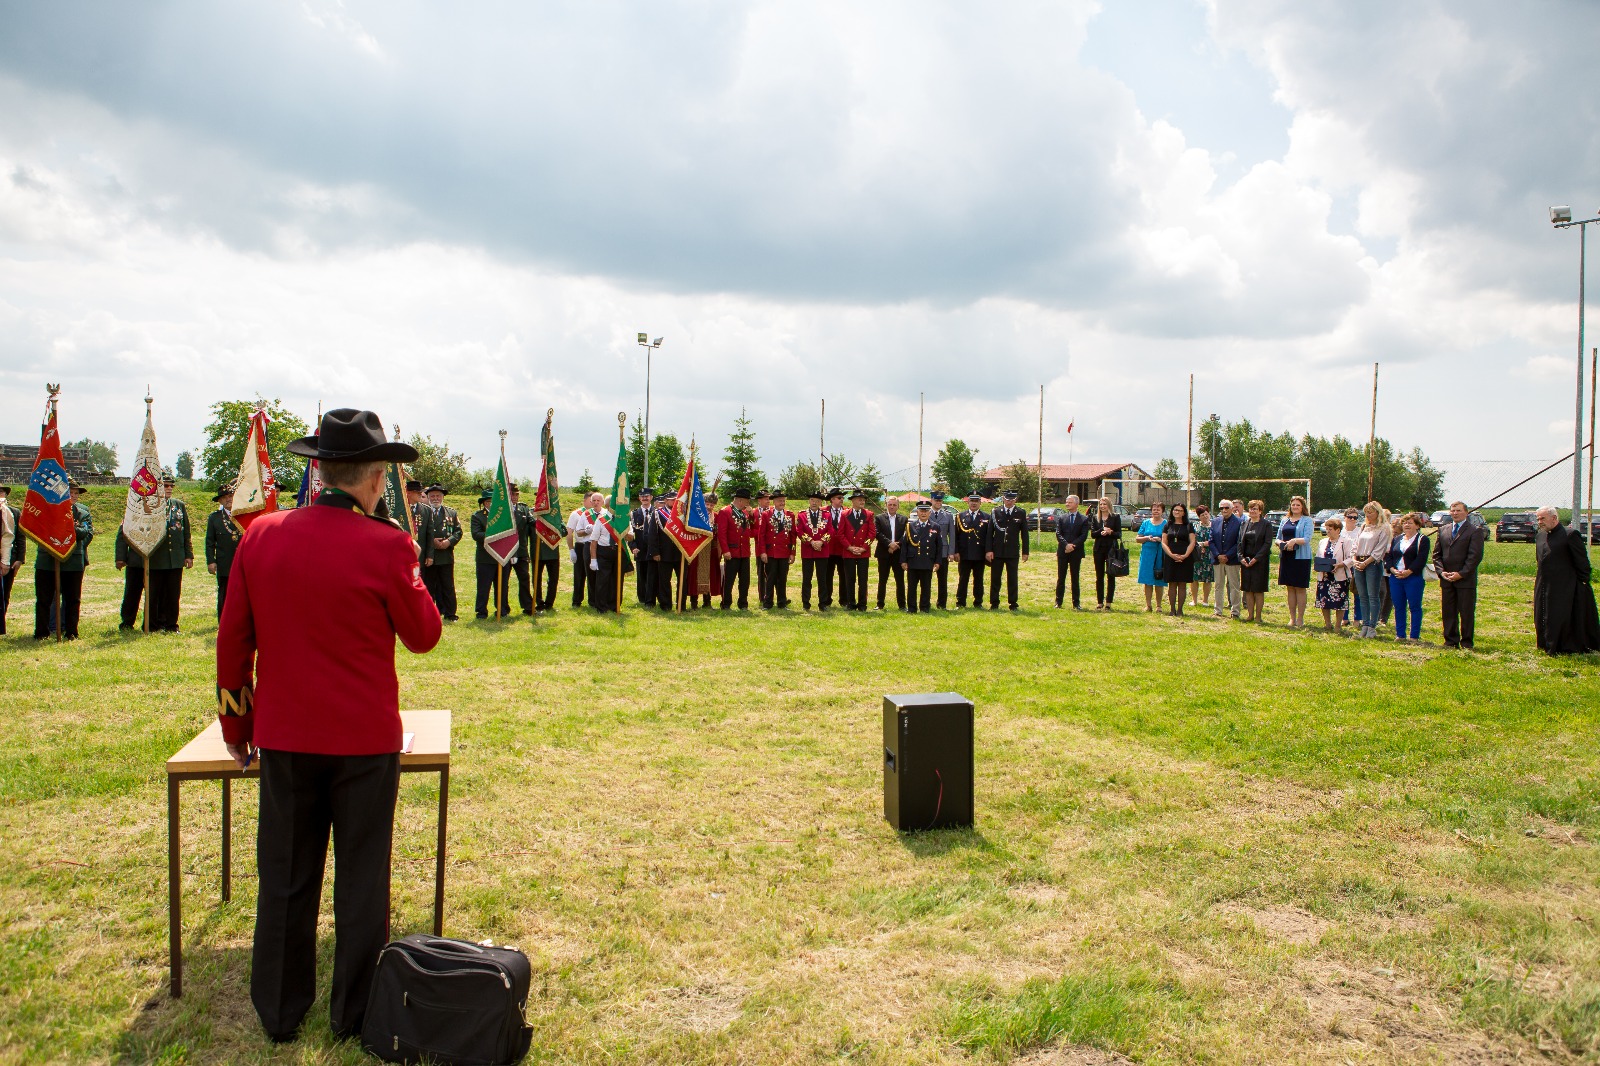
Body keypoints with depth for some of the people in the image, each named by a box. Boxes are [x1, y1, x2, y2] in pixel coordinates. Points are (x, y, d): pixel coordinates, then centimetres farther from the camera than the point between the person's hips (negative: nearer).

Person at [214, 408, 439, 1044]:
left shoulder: (261, 536, -3)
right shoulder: (384, 546, -16)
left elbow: (233, 639, 3)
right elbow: (424, 635, -4)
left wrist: (236, 726, 13)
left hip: (284, 735, 4)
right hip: (365, 739, -3)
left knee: (286, 878, 15)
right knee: (361, 878, 11)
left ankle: (279, 1013, 29)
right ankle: (355, 1014, 23)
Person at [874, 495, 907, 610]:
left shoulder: (903, 520, 8)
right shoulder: (880, 518, 4)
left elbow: (905, 535, -1)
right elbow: (878, 534, -7)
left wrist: (896, 545, -15)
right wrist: (889, 543, -18)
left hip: (898, 554, 1)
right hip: (884, 554, -1)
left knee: (900, 580, 3)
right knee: (882, 580, 5)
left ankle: (902, 605, 9)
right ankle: (880, 604, 11)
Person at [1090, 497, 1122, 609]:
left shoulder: (1115, 517, 1)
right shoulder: (1095, 518, 10)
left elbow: (1119, 534, -2)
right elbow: (1092, 534, 1)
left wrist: (1110, 532, -20)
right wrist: (1102, 531, -16)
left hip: (1111, 548, -3)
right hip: (1099, 549, 3)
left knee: (1111, 577, 0)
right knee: (1099, 577, 6)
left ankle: (1108, 602, 4)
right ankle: (1099, 602, 11)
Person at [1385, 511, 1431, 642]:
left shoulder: (1422, 540, 1)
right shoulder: (1396, 540, 17)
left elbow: (1421, 559, -11)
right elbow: (1388, 556, 10)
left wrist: (1408, 572, -19)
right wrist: (1393, 570, -8)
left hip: (1413, 578, -5)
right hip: (1395, 577, 5)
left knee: (1414, 607, -1)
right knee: (1399, 607, 8)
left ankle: (1415, 636, 4)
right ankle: (1400, 635, 14)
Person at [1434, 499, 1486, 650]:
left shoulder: (1475, 530, -2)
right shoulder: (1443, 530, 13)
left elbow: (1475, 556, -10)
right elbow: (1437, 554, 13)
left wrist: (1461, 574, -15)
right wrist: (1442, 571, -2)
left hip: (1466, 579, -5)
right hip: (1446, 579, 5)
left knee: (1467, 612, 1)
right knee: (1448, 612, 7)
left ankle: (1466, 643, 9)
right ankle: (1451, 641, 16)